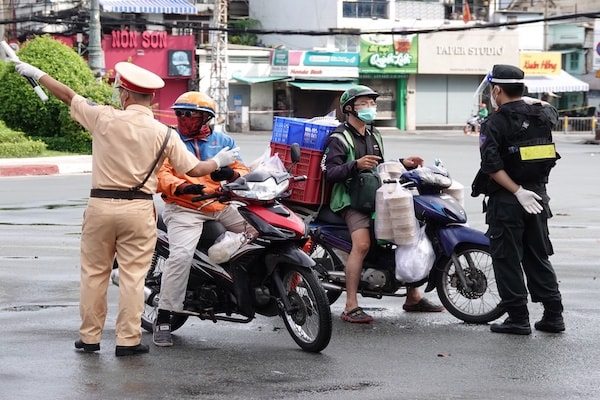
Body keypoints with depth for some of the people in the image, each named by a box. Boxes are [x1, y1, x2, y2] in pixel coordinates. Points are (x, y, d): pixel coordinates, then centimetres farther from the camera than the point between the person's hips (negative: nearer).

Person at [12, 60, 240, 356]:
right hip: (139, 209, 0)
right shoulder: (164, 134, -3)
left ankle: (89, 337, 17)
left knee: (94, 272, 11)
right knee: (132, 275, 4)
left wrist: (36, 74, 19)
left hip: (100, 204, 0)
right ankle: (128, 340, 4)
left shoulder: (105, 118, -6)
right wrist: (219, 162, 20)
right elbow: (195, 169, 0)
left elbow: (68, 95, 6)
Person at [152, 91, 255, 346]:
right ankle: (163, 318, -20)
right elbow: (161, 174, -7)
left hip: (222, 207, 4)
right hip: (184, 209, -4)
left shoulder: (223, 141, 17)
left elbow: (242, 171, 9)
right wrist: (182, 187, -28)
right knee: (181, 256, -26)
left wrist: (231, 174, -16)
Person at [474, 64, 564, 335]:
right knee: (538, 257, 14)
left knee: (507, 259, 3)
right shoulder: (542, 115, 4)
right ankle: (553, 315, 13)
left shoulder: (494, 123, -12)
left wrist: (518, 192, -19)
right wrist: (523, 100, 34)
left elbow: (492, 166, -22)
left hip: (506, 201, -6)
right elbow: (550, 109, 31)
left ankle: (518, 318, 3)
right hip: (538, 196, 6)